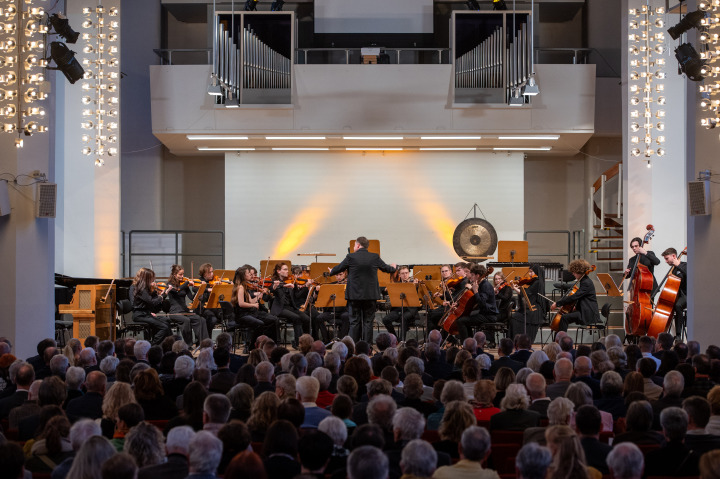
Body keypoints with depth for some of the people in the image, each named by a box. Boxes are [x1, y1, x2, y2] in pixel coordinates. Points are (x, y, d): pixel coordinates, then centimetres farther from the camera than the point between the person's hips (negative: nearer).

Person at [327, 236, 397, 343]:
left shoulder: (351, 257, -7)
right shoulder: (375, 257, -2)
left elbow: (338, 268, 7)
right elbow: (387, 269, 12)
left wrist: (330, 272, 29)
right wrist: (393, 267, 36)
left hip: (355, 294, -1)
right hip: (371, 294, 1)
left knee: (355, 321, 7)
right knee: (368, 321, 6)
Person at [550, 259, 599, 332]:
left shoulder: (586, 283, -17)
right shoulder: (583, 281, 15)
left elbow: (574, 297, -25)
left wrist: (557, 303, -21)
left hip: (589, 314, -11)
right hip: (583, 310, 11)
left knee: (564, 318, -24)